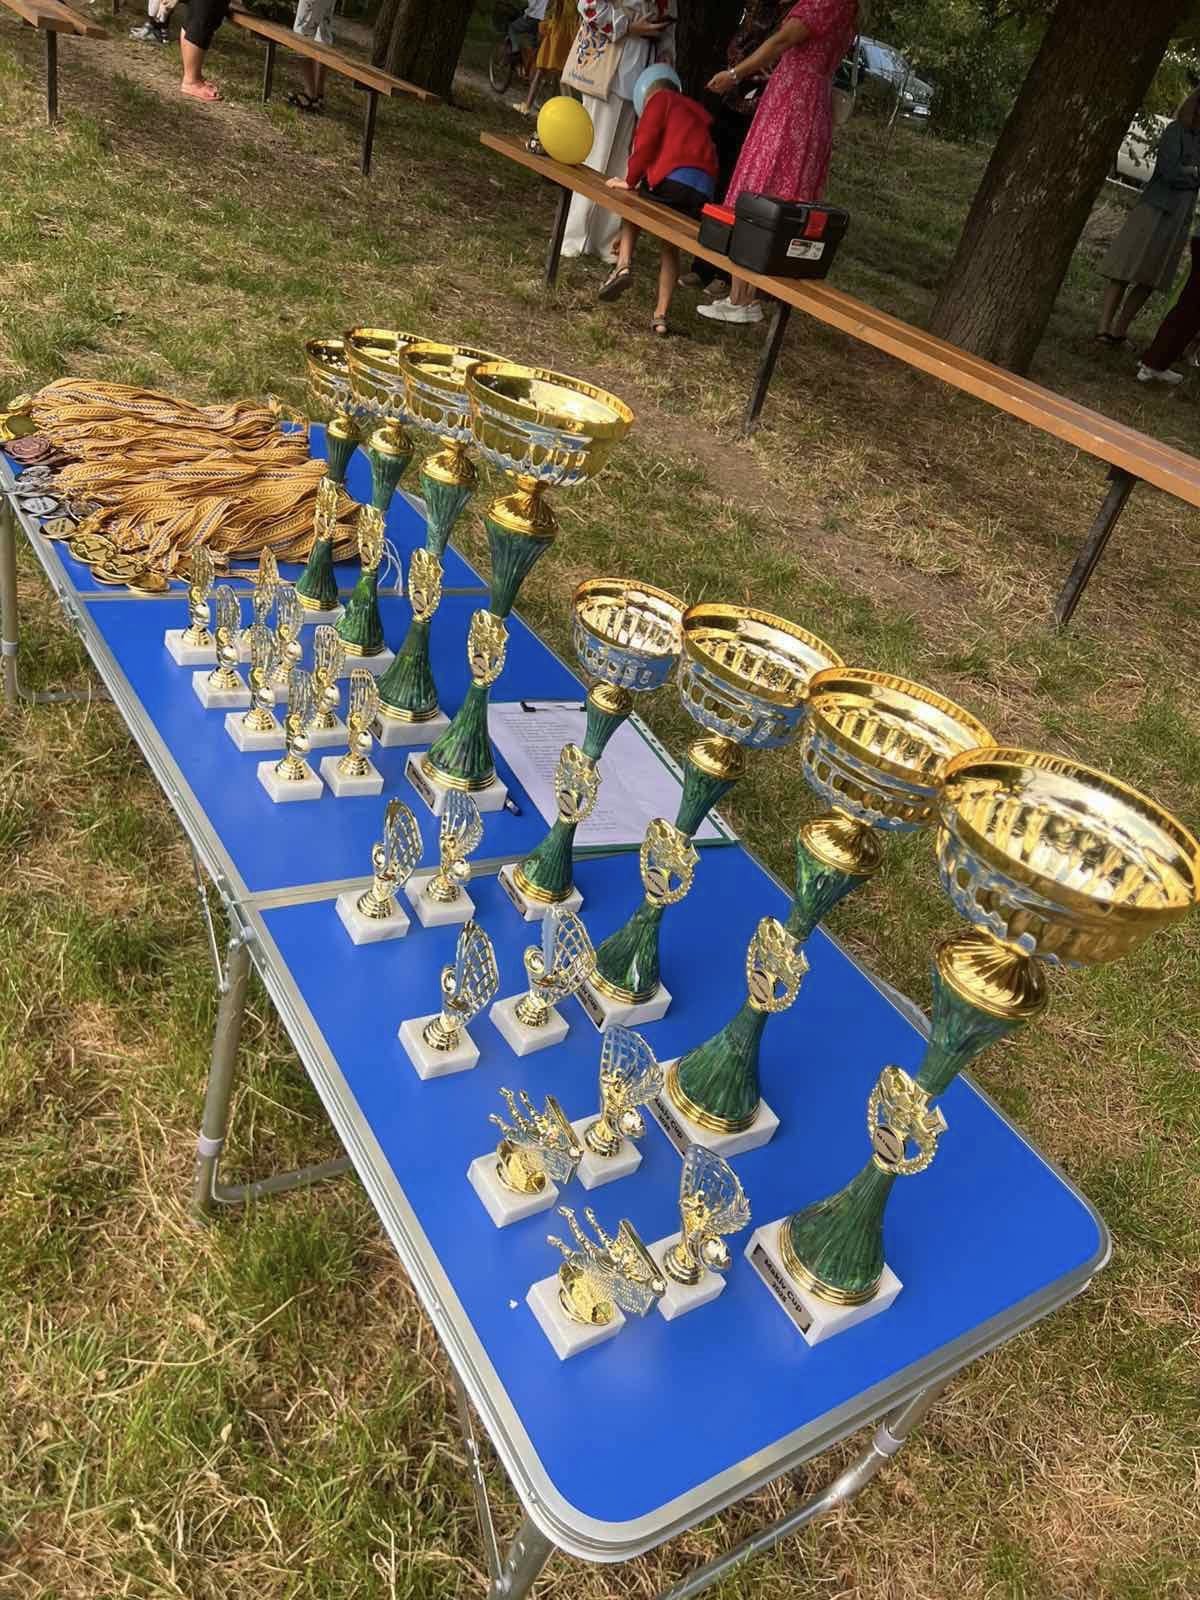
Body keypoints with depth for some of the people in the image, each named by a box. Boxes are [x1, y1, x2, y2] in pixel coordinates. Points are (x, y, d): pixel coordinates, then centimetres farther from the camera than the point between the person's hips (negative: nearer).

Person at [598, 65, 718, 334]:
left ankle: (624, 263, -3)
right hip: (704, 188, 6)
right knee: (671, 246, 20)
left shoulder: (660, 98, 15)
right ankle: (661, 315, 10)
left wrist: (629, 180, 6)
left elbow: (646, 141, -1)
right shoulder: (694, 111, 35)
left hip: (673, 179, -6)